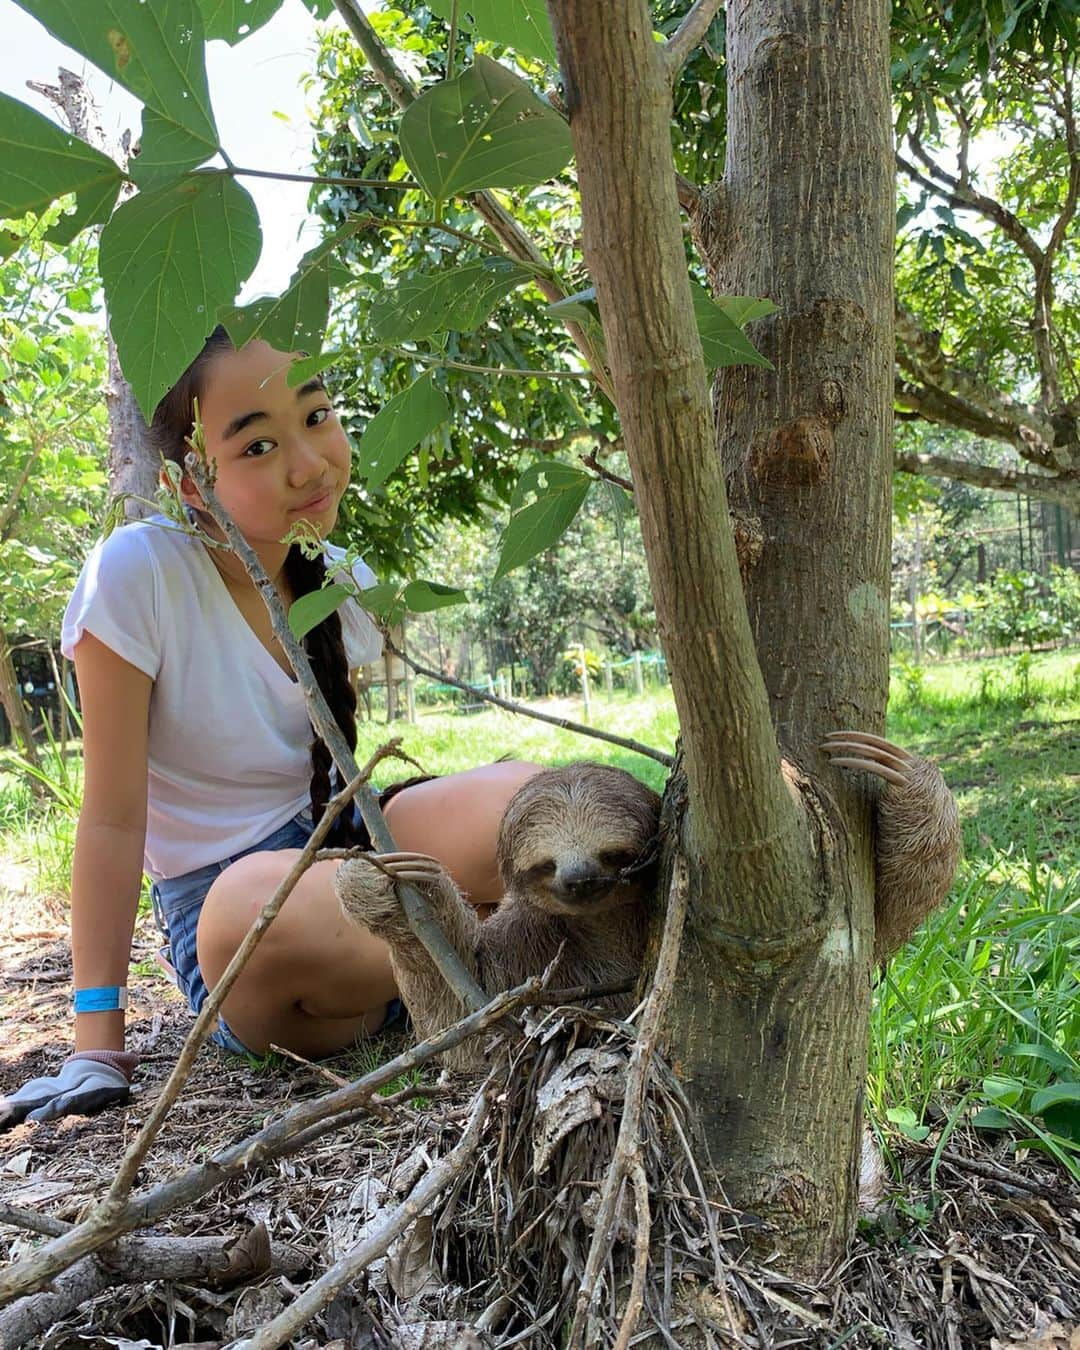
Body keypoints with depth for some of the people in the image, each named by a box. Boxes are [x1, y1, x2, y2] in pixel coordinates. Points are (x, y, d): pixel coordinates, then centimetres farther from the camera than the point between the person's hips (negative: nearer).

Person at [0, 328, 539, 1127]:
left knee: (519, 798, -27)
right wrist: (98, 1045, -16)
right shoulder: (138, 572, -16)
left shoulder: (345, 583, 0)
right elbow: (114, 819, -15)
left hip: (348, 853, 3)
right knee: (250, 906, -40)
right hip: (225, 909, -3)